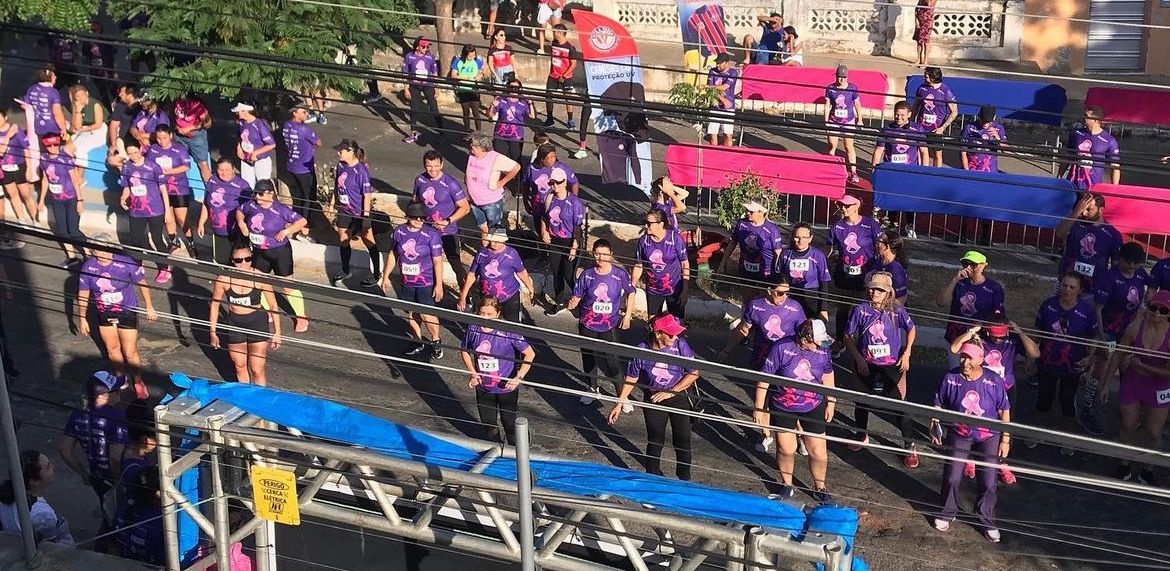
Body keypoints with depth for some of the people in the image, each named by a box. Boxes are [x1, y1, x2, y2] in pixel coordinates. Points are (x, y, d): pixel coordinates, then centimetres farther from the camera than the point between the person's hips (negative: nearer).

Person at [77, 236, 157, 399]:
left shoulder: (126, 262, -22)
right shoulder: (88, 267, -15)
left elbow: (142, 283, -7)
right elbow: (83, 294, -2)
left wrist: (149, 307, 2)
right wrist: (82, 318, 5)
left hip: (127, 312, -3)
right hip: (104, 314, 3)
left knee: (130, 353, 3)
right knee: (112, 349, 20)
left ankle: (138, 383, 27)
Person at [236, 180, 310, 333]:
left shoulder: (280, 210, -19)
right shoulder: (251, 205, -5)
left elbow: (301, 221, -17)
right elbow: (239, 211, 17)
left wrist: (286, 231, -25)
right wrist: (240, 222, -2)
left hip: (280, 251, -6)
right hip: (259, 252, 6)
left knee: (287, 286, -2)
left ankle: (301, 318, 10)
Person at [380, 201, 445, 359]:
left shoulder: (431, 234, -13)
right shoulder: (399, 232, -1)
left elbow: (437, 261, -11)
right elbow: (392, 255, 11)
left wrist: (439, 285, -11)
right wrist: (385, 276, 15)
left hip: (426, 283, -4)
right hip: (406, 282, 5)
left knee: (427, 315, -6)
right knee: (411, 313, 14)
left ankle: (436, 342, 19)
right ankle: (417, 341, 35)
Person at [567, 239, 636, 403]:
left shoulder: (620, 274, -12)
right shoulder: (587, 275, -11)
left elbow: (631, 292, 3)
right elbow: (577, 295, -7)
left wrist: (627, 316, 3)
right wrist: (572, 303, -30)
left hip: (609, 326, -2)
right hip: (587, 324, 2)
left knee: (611, 361, -5)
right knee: (588, 357, 18)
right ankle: (593, 389, 41)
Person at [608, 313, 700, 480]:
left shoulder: (680, 345, -20)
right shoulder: (642, 350, -18)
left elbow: (694, 373, -11)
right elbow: (631, 377, -3)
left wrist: (670, 392, -14)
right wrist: (619, 403, -2)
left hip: (678, 396, 0)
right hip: (653, 399, 0)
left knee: (682, 440, 5)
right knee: (655, 441, 6)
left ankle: (685, 479, 25)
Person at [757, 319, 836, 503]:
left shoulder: (823, 350, -12)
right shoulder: (782, 348, -22)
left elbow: (827, 376, 7)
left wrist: (831, 402, 12)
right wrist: (759, 408, -9)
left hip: (813, 408, 2)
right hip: (782, 408, -2)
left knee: (818, 452, 5)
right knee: (786, 449, 8)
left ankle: (820, 488, 30)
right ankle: (786, 485, 34)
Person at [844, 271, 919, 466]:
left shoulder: (897, 311, -12)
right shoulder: (861, 311, -12)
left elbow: (911, 329, 5)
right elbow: (848, 336, -2)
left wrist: (906, 354, -4)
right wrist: (858, 358, -11)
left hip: (892, 367, -2)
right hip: (866, 366, 2)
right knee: (862, 402, 20)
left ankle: (909, 447, 14)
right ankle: (862, 436, 46)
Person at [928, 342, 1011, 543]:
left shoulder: (994, 381, -13)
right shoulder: (950, 378, -11)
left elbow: (1004, 410, -3)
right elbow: (938, 404, 3)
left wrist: (1005, 439, -2)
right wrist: (934, 428, -2)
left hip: (988, 437, -1)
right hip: (959, 435, 1)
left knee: (989, 483, 0)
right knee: (952, 478, -1)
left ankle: (987, 521, 20)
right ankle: (947, 513, 25)